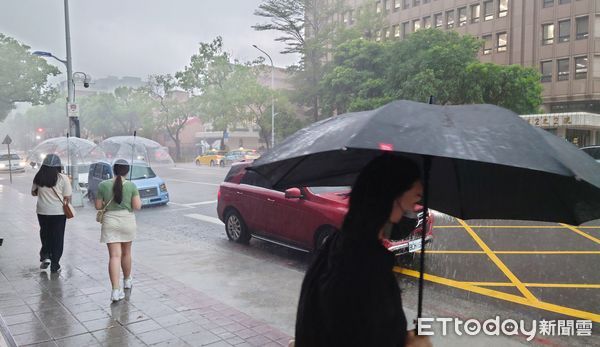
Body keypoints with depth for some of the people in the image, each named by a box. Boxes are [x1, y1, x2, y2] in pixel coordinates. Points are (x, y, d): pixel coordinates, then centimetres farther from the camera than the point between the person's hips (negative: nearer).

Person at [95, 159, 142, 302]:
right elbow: (137, 206, -8)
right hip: (127, 221, 0)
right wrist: (139, 200, 12)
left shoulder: (103, 185, -3)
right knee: (126, 253, 19)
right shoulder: (131, 185, -6)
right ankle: (127, 280, 38)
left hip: (110, 222, 0)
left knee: (114, 256, -3)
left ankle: (116, 290, -13)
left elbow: (98, 206, 1)